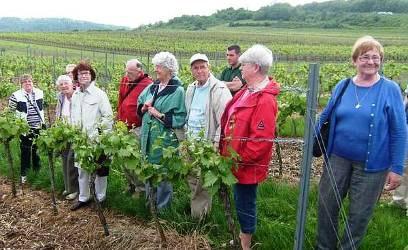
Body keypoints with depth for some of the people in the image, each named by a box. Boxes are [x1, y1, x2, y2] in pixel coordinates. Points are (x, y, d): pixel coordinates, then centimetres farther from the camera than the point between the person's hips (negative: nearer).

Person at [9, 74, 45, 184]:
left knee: (37, 149, 16)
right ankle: (24, 174, 15)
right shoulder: (16, 95, -9)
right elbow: (11, 111, -1)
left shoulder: (39, 93, 4)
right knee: (25, 151, 3)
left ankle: (37, 171, 33)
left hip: (38, 126, 4)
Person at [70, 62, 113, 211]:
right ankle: (83, 197, 29)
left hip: (96, 139, -5)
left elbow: (108, 116, -9)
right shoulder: (75, 95, 11)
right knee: (82, 169, 14)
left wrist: (98, 133, -12)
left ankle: (101, 198, 21)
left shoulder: (99, 94, -7)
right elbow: (73, 117, 19)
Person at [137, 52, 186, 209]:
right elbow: (140, 107, 18)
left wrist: (160, 115, -18)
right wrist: (145, 107, -3)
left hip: (165, 139, -7)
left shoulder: (178, 91, -11)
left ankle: (162, 207, 23)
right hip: (148, 137, 7)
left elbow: (180, 119, -15)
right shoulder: (152, 87, 9)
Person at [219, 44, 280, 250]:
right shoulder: (247, 92, 6)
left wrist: (240, 159, -19)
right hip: (237, 162, 9)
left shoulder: (265, 100, -24)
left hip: (247, 166, -9)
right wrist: (229, 154, 12)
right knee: (240, 200, 23)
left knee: (245, 204, 7)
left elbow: (262, 140, -27)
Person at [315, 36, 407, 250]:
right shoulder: (342, 86, 1)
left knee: (359, 214, 11)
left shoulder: (390, 89, -8)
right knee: (327, 205, 12)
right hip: (337, 158, 3)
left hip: (372, 165, -3)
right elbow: (325, 117, 11)